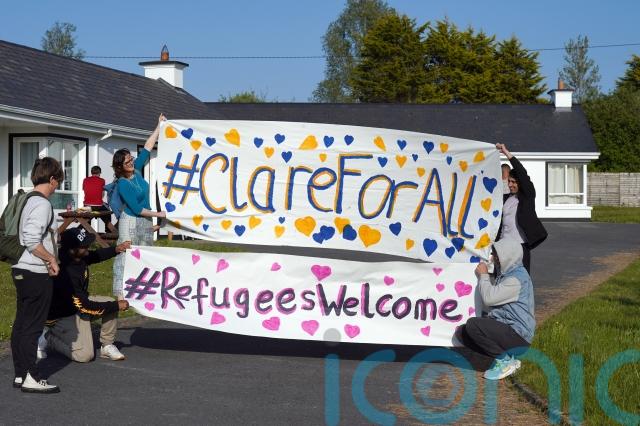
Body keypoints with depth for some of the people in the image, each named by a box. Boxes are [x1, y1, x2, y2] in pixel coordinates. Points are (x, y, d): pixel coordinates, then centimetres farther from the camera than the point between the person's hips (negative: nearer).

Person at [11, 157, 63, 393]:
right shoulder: (42, 204, -15)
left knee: (21, 324, 11)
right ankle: (31, 377, -1)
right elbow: (32, 240, -23)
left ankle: (20, 374, 17)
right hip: (36, 274, -9)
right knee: (32, 326, -5)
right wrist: (52, 259, -13)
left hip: (21, 270, 9)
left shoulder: (27, 201, 13)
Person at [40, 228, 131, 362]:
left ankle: (107, 346, 6)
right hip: (63, 316, -9)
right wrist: (116, 306, -21)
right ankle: (48, 339, 5)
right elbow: (84, 306, -28)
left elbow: (94, 256, 16)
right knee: (84, 355, -15)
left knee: (110, 302, -7)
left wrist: (116, 250, 0)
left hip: (78, 302, 9)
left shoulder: (77, 257, -12)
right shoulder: (66, 273, -35)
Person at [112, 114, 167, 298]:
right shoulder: (123, 184, -18)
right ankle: (121, 294, -7)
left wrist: (159, 126, 5)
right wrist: (158, 214, -12)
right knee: (126, 257, -7)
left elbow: (148, 147, 6)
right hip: (130, 222, -8)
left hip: (146, 221, 8)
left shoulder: (136, 170, 0)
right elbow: (137, 209, -18)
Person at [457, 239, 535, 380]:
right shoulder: (505, 274, 16)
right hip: (504, 327, 10)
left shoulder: (517, 278, -17)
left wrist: (483, 275, -7)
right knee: (462, 333, 1)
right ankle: (507, 359, 4)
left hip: (518, 336, -10)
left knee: (473, 325, -26)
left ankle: (503, 361, -10)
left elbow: (489, 298, -22)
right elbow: (491, 302, 17)